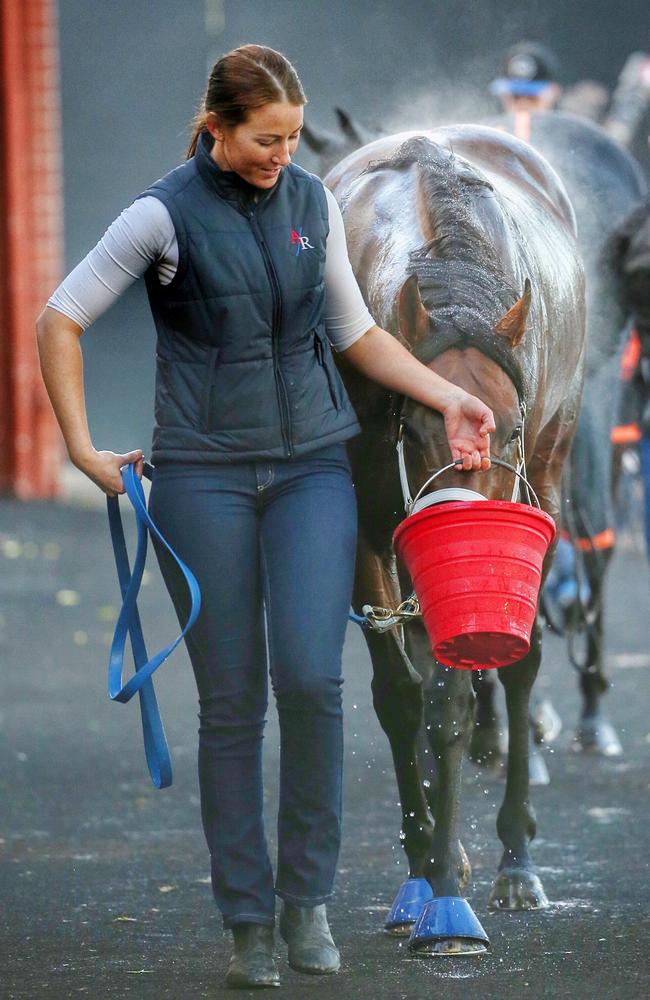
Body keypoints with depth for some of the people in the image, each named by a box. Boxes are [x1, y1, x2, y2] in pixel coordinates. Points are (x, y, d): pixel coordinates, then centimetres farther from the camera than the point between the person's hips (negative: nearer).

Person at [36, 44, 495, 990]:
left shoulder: (312, 201, 5)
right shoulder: (167, 213, -7)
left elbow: (355, 329, 17)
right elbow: (60, 320, -3)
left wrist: (450, 397, 7)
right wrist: (84, 450, -4)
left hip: (312, 466, 3)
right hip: (205, 476, -2)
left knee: (310, 675, -13)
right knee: (231, 699, 0)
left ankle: (307, 897, 2)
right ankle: (248, 921, 9)